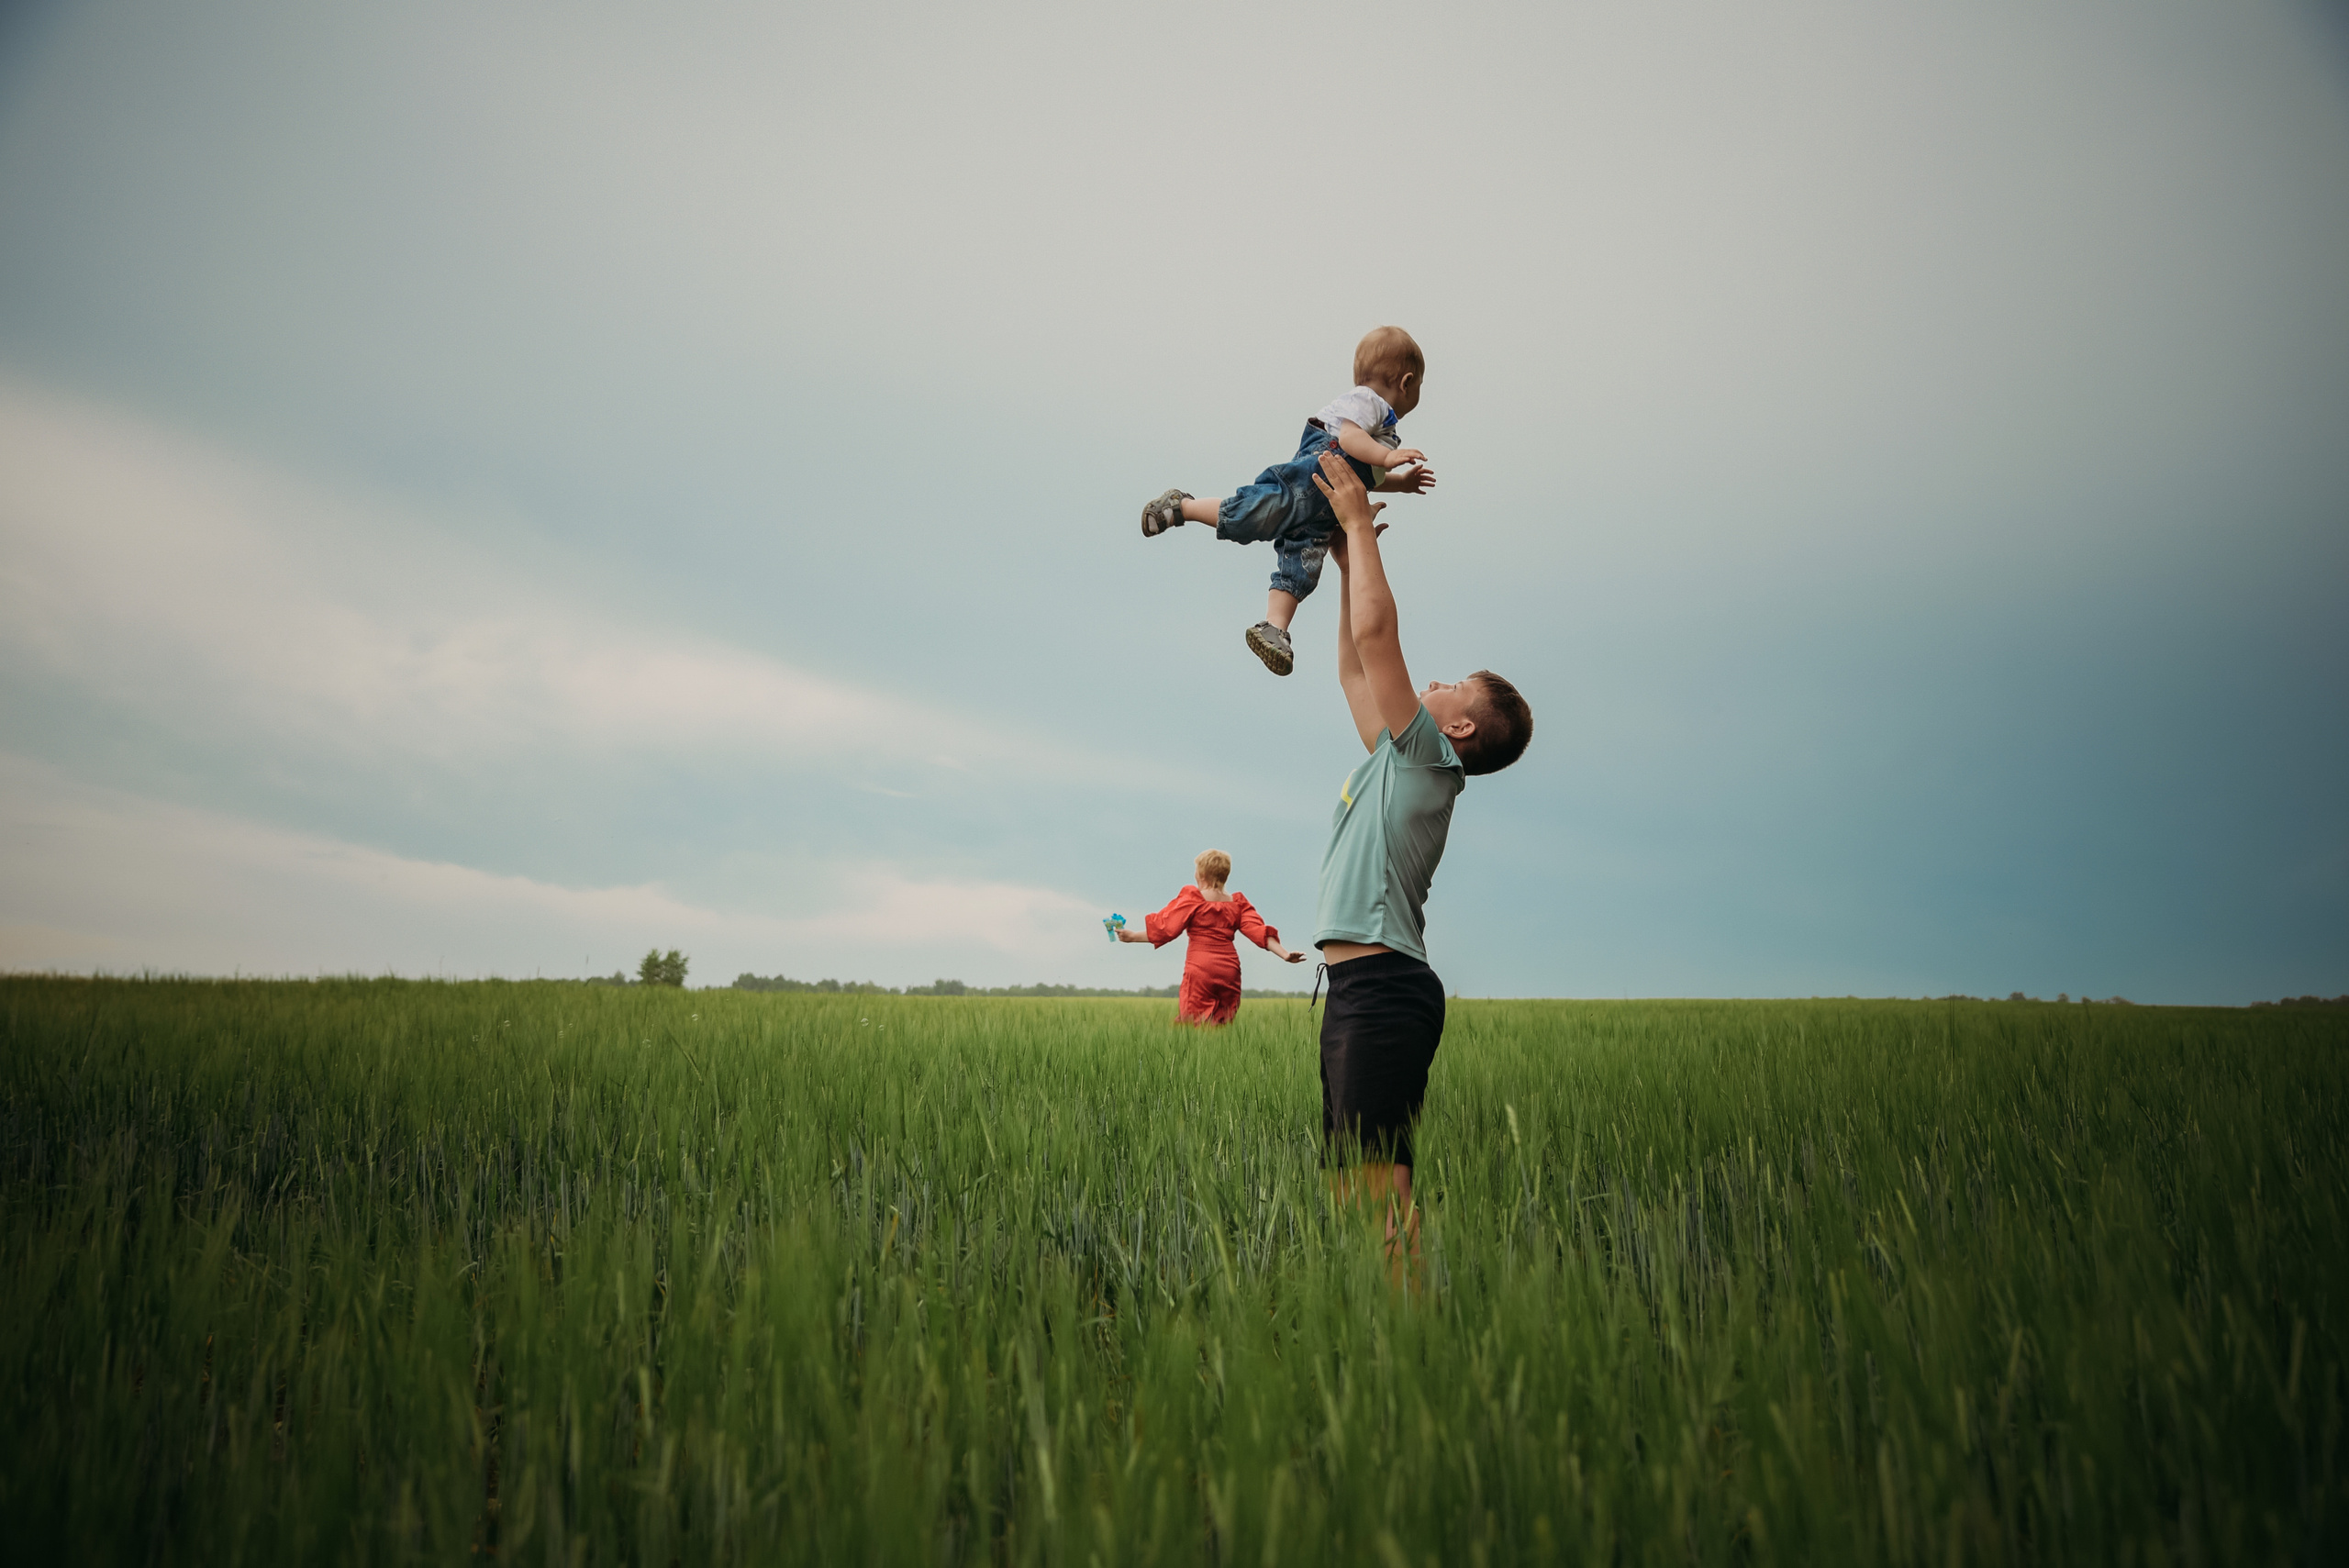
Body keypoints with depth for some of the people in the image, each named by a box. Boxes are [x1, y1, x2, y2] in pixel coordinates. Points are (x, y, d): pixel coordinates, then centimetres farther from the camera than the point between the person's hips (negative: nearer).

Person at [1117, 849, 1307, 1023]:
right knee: (1224, 1024, 10)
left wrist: (1132, 936, 3)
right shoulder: (1237, 903, 11)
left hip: (1200, 968, -5)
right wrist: (1285, 954, 1)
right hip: (1229, 969, 5)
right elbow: (1257, 930, 3)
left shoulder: (1192, 898, -2)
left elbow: (1165, 928, -4)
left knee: (1194, 1023, -4)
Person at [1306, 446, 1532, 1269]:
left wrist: (1359, 516, 1)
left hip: (1384, 983, -10)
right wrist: (1348, 561, 29)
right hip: (1361, 987, 10)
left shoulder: (1426, 754, -4)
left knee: (1379, 1179, -14)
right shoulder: (1402, 760, 21)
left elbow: (1376, 632, -8)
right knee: (1346, 1181, 10)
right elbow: (1355, 667, 30)